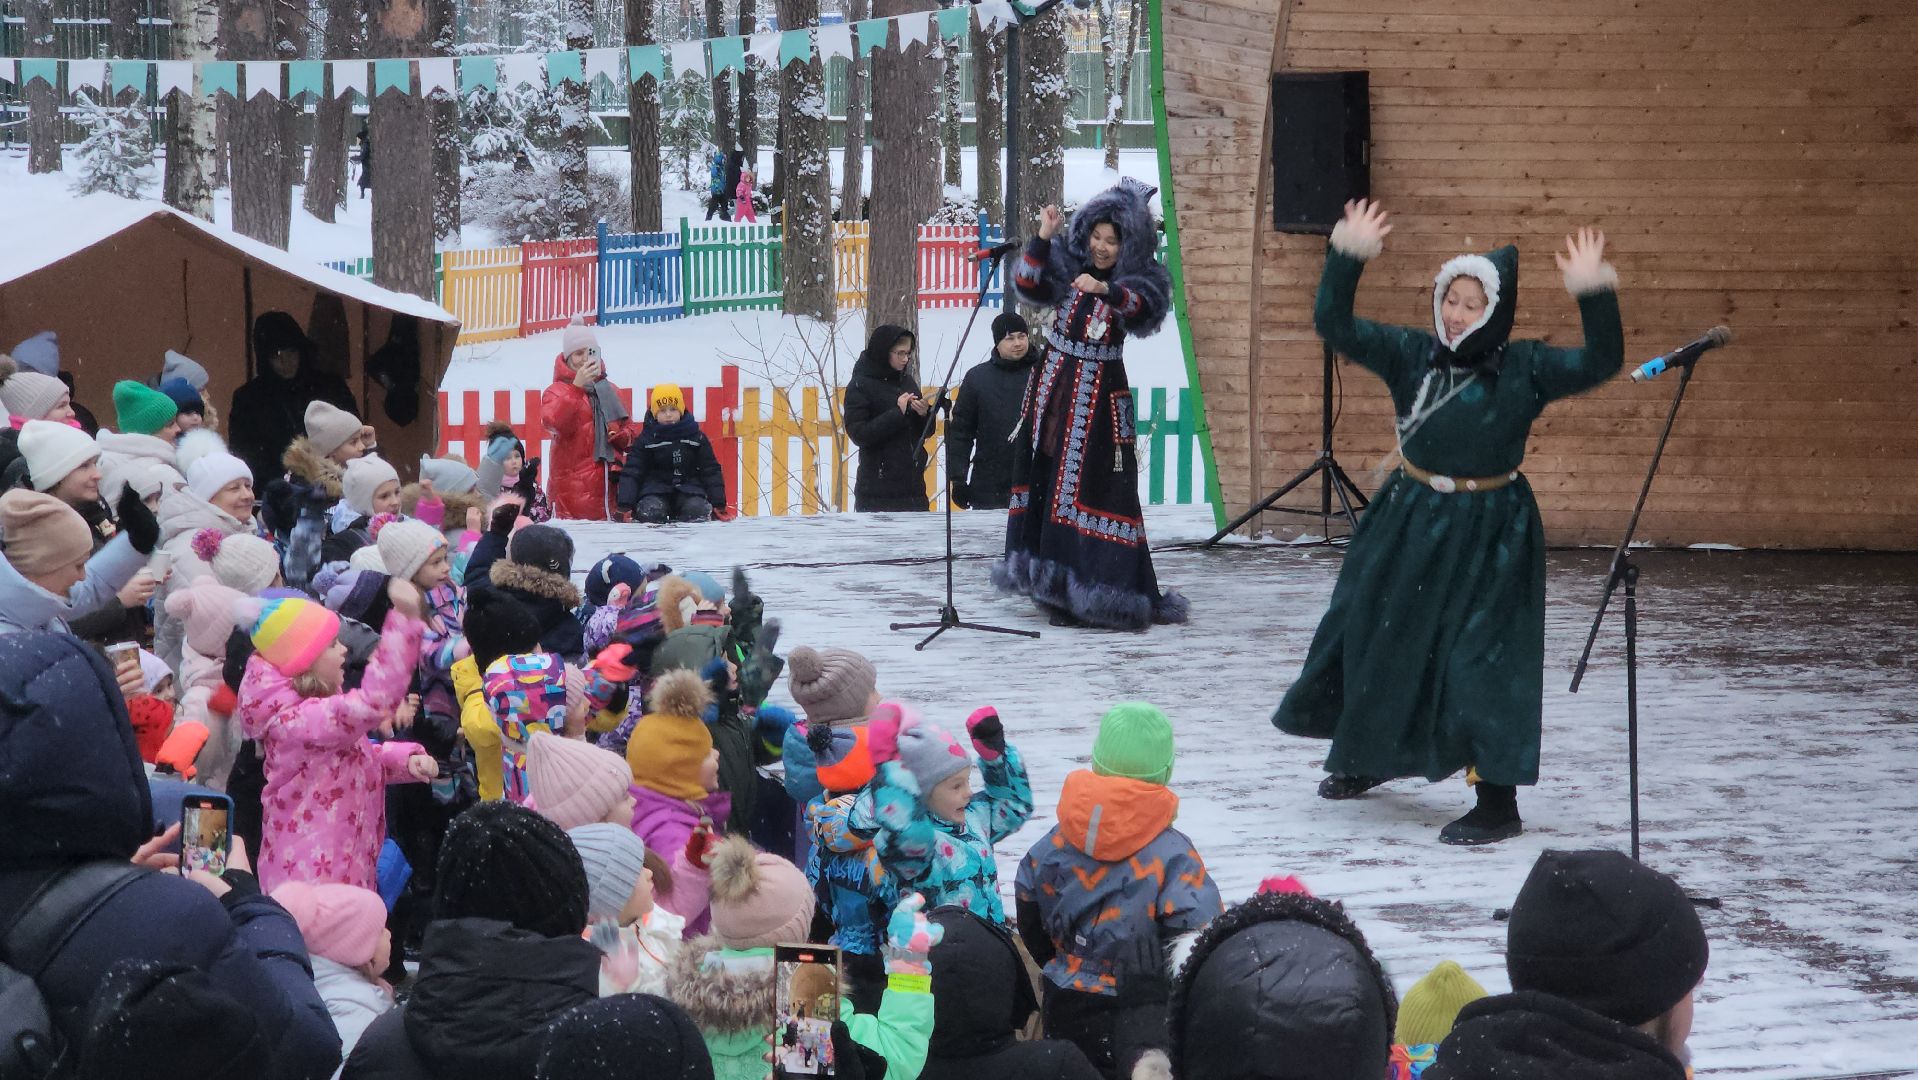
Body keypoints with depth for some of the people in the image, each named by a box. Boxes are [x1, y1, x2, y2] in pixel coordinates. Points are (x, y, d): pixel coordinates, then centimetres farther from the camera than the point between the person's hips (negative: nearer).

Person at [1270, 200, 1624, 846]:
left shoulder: (1523, 369, -11)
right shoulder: (1412, 354, -1)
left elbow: (1601, 362, -21)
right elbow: (1335, 326, -5)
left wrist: (1594, 297, -36)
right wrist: (1347, 259, -18)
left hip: (1487, 535, -5)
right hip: (1409, 523, 5)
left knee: (1479, 660, -8)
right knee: (1373, 635, 18)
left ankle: (1499, 803, 0)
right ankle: (1369, 758, 42)